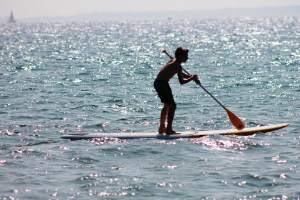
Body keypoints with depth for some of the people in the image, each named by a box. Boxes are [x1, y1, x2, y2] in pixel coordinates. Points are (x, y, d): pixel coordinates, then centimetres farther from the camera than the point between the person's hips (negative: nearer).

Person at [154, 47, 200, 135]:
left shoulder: (172, 61, 17)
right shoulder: (178, 66, -12)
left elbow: (181, 74, 27)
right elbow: (181, 81, -17)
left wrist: (192, 77, 12)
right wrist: (192, 78, -4)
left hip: (157, 82, 10)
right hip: (163, 84, -10)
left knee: (167, 105, 24)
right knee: (172, 106, -5)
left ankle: (162, 127, 32)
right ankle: (169, 130, -7)